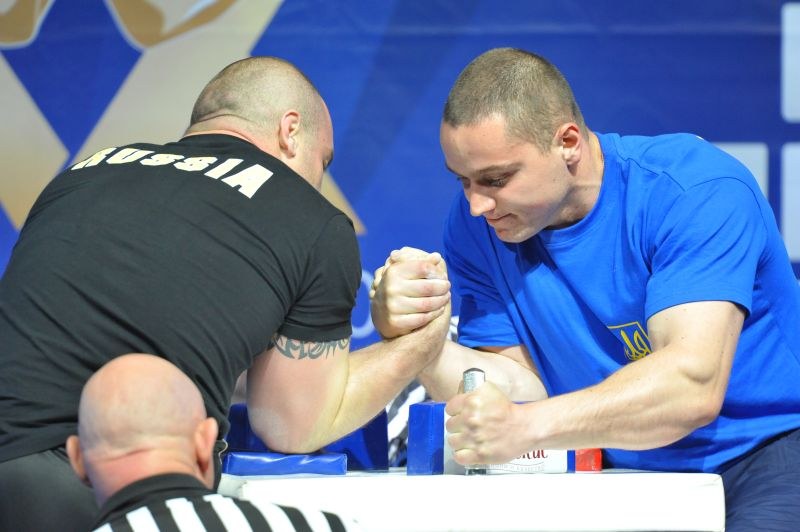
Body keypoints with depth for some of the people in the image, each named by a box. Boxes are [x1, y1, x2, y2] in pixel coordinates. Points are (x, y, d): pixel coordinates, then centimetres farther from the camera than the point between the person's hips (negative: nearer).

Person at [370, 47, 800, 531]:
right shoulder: (477, 226, 0)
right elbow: (521, 387, -3)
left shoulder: (699, 192, -17)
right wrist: (416, 338, -21)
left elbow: (693, 385, -28)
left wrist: (527, 426, -39)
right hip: (622, 472, 4)